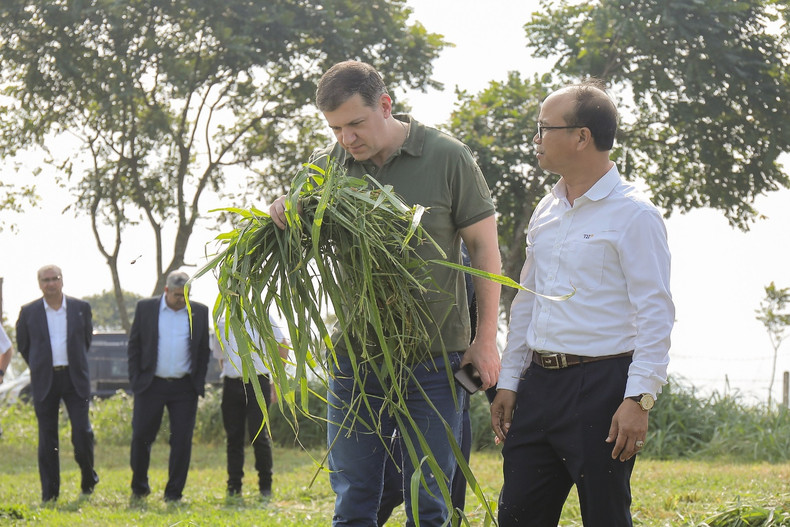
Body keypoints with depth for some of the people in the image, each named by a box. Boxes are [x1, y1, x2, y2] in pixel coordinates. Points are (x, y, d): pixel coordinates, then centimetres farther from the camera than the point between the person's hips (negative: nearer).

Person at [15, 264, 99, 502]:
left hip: (75, 378, 0)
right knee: (47, 438, 1)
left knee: (82, 431, -9)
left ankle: (88, 477, 18)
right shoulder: (29, 312, 2)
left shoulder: (81, 308, 4)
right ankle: (49, 493, 7)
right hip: (45, 381, 0)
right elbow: (23, 346, 14)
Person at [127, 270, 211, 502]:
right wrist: (135, 380, -1)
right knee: (141, 437, -1)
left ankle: (174, 493, 8)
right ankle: (139, 487, 18)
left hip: (185, 388, 1)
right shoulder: (145, 308, 3)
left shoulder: (199, 312, 6)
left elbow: (204, 350, 10)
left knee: (182, 440, -1)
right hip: (151, 385, -1)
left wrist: (199, 383, 2)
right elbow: (134, 346, 6)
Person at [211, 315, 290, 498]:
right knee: (234, 435, 3)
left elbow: (282, 345, 9)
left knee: (258, 434, -9)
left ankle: (265, 485, 4)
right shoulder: (221, 323, 12)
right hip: (231, 384, 4)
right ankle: (234, 487, 10)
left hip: (257, 382, -4)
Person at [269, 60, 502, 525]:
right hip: (354, 357, 3)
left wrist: (487, 339, -3)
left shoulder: (448, 157, -3)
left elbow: (485, 247, 1)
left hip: (436, 358, -3)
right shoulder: (329, 166, 5)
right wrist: (283, 215, -12)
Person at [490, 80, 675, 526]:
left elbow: (655, 315, -12)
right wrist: (509, 382, 16)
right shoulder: (546, 212, 16)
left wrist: (639, 399, -18)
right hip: (539, 384, 7)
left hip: (602, 388, -7)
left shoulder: (634, 214, -8)